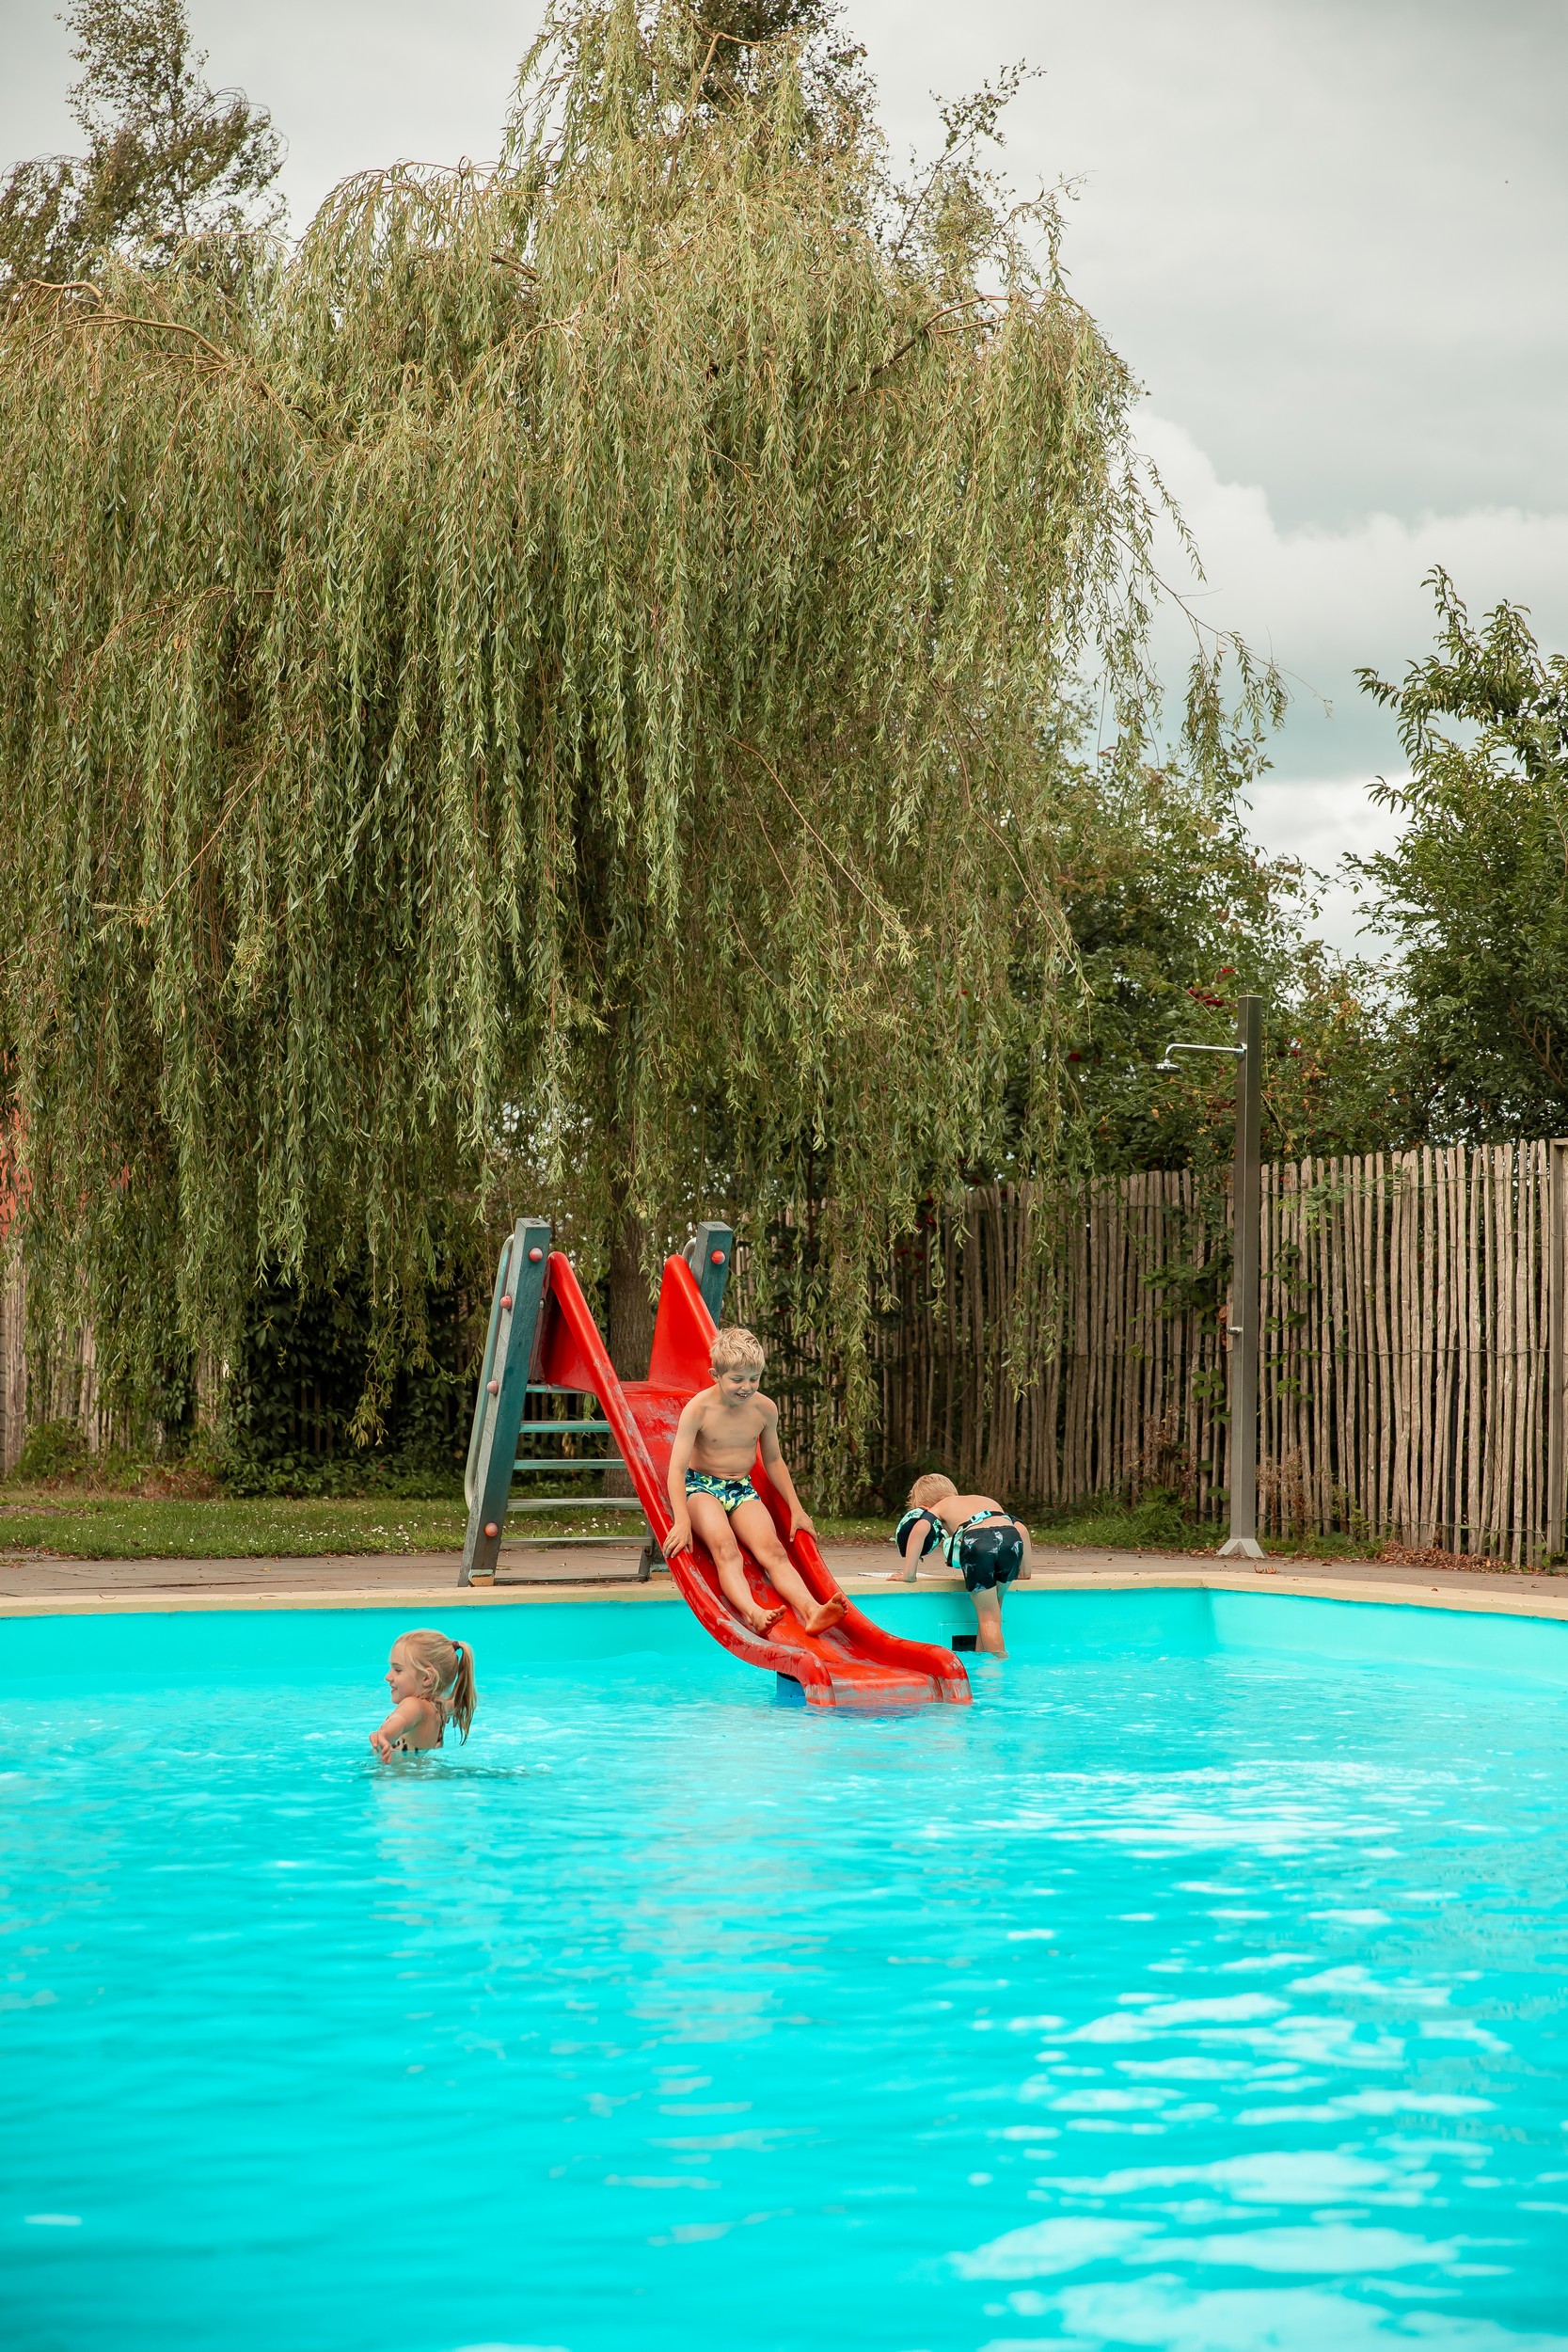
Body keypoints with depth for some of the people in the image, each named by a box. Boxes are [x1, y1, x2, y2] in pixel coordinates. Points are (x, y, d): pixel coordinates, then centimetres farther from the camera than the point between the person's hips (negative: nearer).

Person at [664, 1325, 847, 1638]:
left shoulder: (765, 1409, -1)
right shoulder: (699, 1408, -15)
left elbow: (773, 1461, 15)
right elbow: (677, 1467, -20)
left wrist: (796, 1508, 12)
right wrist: (682, 1521, -32)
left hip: (742, 1489, 4)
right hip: (701, 1486, -4)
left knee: (772, 1550, -24)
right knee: (725, 1547, -34)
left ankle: (811, 1611, -47)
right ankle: (753, 1614, -59)